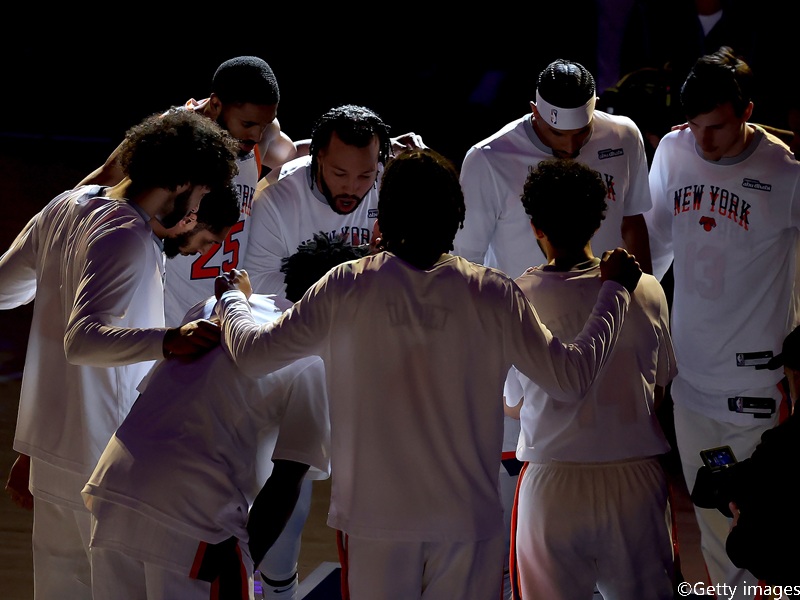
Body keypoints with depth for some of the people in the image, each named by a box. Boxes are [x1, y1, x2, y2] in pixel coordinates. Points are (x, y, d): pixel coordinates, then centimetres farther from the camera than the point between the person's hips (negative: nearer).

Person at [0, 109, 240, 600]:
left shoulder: (67, 206, 6)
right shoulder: (127, 238, -21)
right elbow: (83, 340, -33)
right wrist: (167, 340, -47)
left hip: (50, 442, 9)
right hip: (103, 455, -9)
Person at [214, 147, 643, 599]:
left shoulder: (346, 288, -6)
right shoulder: (494, 294, -6)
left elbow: (252, 354, 1)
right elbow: (572, 376, 0)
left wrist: (233, 297, 24)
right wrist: (615, 290, 13)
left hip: (375, 518, 0)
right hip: (467, 518, 0)